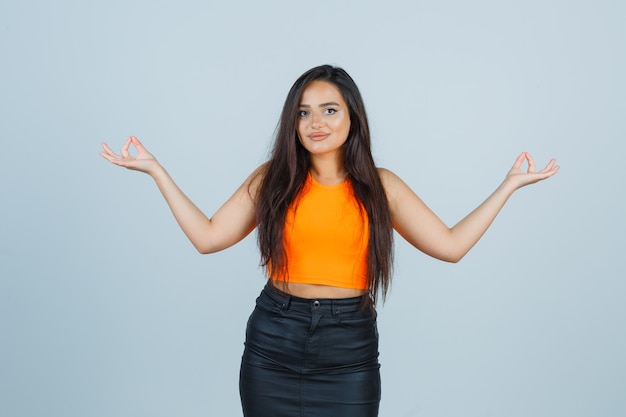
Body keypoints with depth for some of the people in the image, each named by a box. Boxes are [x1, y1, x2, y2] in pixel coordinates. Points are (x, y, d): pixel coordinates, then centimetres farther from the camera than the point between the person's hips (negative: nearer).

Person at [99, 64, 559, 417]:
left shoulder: (380, 185, 3)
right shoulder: (273, 178, 3)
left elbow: (451, 245, 0)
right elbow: (208, 236, -1)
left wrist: (509, 185, 3)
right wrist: (156, 169, 0)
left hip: (349, 353, 0)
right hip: (273, 345, 1)